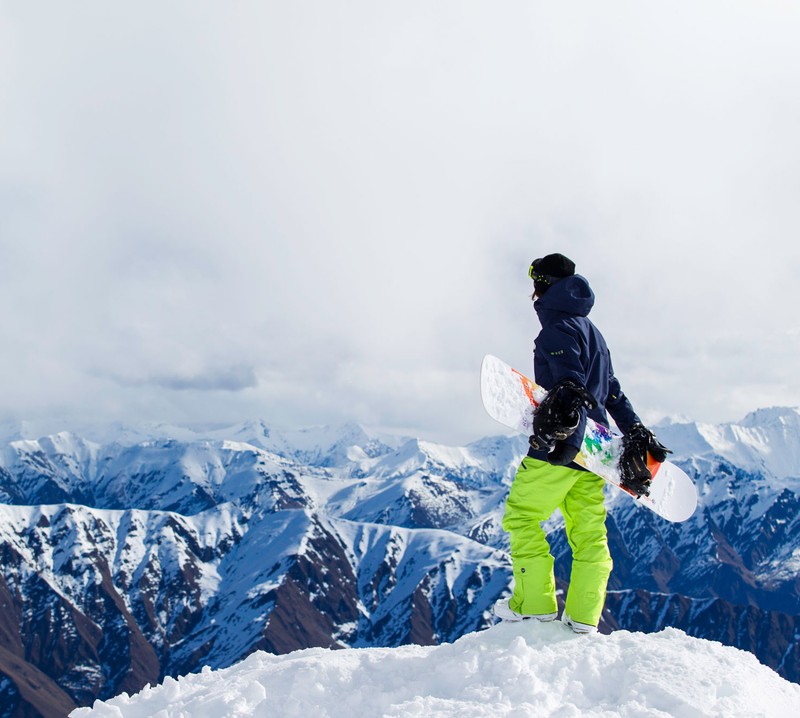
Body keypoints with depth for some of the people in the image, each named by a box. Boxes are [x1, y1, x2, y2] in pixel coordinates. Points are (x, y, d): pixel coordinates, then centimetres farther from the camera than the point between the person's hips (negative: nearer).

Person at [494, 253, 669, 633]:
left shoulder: (558, 329, -7)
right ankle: (583, 617, 6)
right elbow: (612, 390, 22)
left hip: (560, 445, -9)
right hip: (593, 446, 9)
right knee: (589, 530, 6)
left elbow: (570, 385, -22)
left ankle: (535, 604, -1)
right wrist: (636, 434, 22)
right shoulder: (591, 330, 21)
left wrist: (554, 428, -34)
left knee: (522, 515, 1)